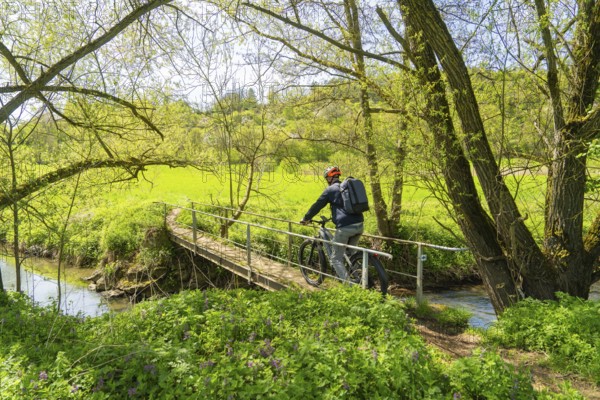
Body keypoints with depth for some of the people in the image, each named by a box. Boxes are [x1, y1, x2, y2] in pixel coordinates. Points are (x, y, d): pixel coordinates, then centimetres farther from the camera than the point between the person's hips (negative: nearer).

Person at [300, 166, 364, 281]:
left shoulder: (330, 189, 1)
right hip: (359, 225, 7)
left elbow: (317, 206, 6)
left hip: (345, 227, -7)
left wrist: (306, 219, 19)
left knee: (336, 259, 4)